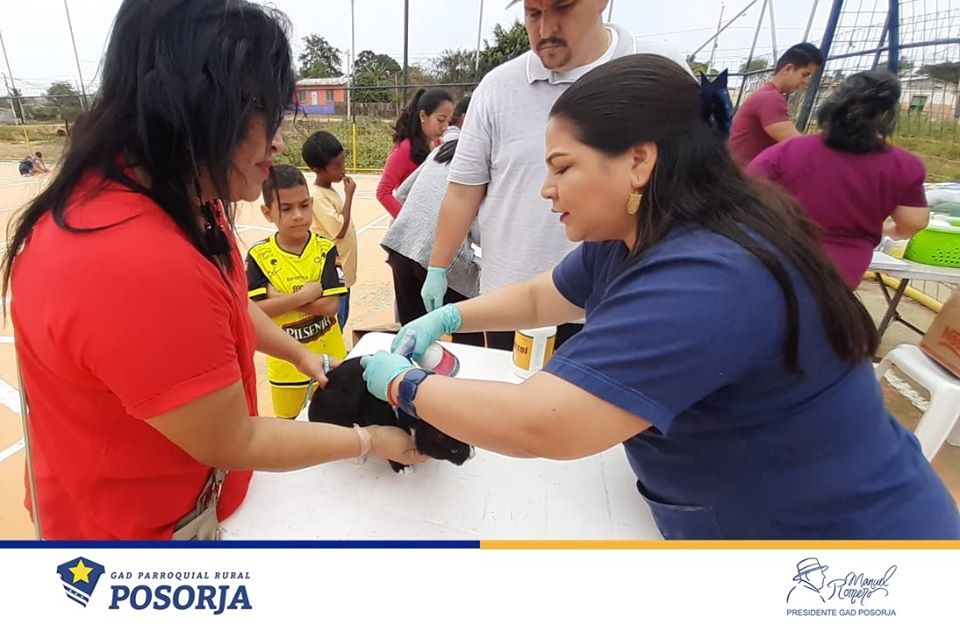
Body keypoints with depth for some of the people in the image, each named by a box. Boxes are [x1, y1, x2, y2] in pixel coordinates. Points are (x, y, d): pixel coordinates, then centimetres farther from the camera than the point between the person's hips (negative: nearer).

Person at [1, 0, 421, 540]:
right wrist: (369, 441, -16)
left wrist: (301, 355, 1)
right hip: (140, 523, -7)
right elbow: (235, 444, -27)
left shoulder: (172, 198, -8)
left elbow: (225, 301, 8)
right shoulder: (138, 264, -38)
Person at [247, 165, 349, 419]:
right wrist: (304, 295, -24)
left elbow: (330, 306, -19)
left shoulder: (326, 250, -11)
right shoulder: (259, 255, -11)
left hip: (328, 359, 0)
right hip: (286, 364, 0)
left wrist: (279, 298, -20)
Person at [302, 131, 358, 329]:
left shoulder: (331, 191, 10)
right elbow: (340, 230, -21)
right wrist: (349, 196, -17)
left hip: (343, 273, 9)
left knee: (340, 322, 18)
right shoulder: (318, 197, -17)